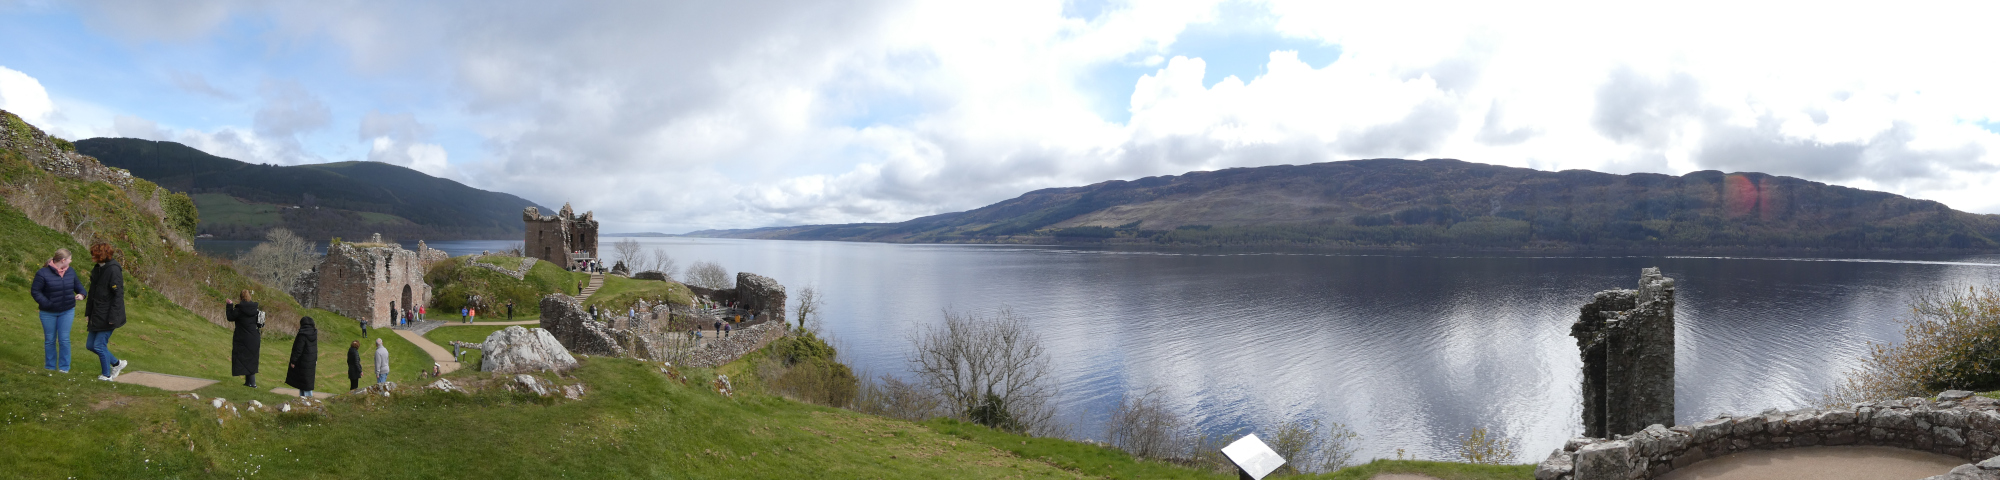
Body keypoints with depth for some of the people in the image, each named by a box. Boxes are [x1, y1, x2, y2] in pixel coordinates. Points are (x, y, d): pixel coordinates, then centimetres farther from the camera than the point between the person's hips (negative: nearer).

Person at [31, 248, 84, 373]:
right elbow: (35, 291, -10)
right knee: (50, 340, 9)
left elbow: (77, 285, 13)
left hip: (67, 311, 2)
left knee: (64, 339, -2)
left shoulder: (71, 272, 1)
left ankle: (64, 367, 6)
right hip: (48, 313, -2)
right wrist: (46, 303, -22)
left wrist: (81, 294, -9)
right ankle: (50, 367, 21)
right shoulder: (43, 273, -13)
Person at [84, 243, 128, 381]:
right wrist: (88, 312, 17)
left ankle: (106, 375, 11)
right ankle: (117, 363, 27)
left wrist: (113, 318, -21)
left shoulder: (114, 270, -18)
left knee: (99, 345, -5)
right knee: (90, 345, 12)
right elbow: (92, 293, 19)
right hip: (97, 315, 9)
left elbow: (118, 295, -19)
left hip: (107, 317, -9)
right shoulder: (97, 269, 10)